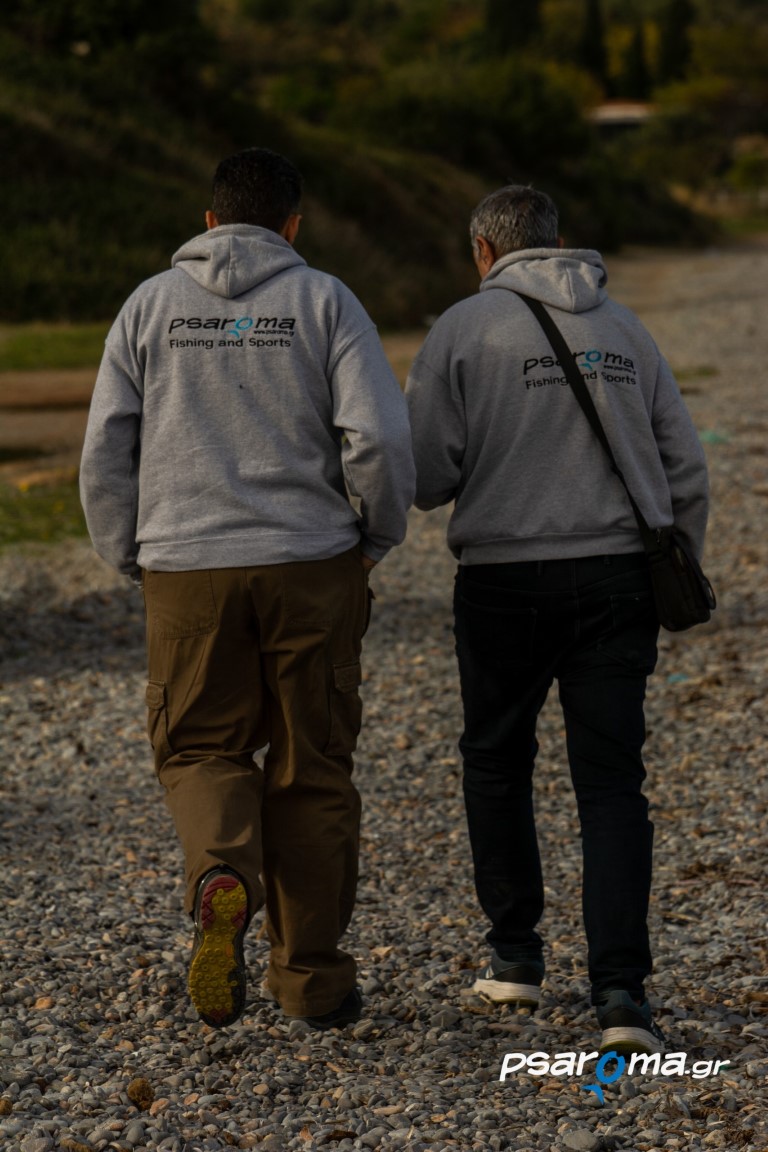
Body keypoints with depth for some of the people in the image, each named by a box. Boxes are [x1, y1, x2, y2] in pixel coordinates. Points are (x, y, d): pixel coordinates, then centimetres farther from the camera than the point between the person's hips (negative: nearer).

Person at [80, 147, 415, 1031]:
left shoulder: (150, 305, 5)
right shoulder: (324, 302, 1)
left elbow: (105, 453, 2)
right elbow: (380, 437, -10)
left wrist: (129, 559, 14)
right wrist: (378, 534, 7)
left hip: (187, 570, 1)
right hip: (311, 566, 0)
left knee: (201, 750, 14)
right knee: (310, 769, 10)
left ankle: (222, 877, -17)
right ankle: (311, 975, 15)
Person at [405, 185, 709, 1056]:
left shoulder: (464, 328, -2)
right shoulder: (623, 329, 10)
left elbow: (426, 474, -8)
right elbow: (685, 470, 11)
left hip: (505, 581, -2)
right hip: (617, 578, 2)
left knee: (496, 762, 19)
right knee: (612, 784, 2)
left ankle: (515, 954, 24)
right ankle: (620, 990, -10)